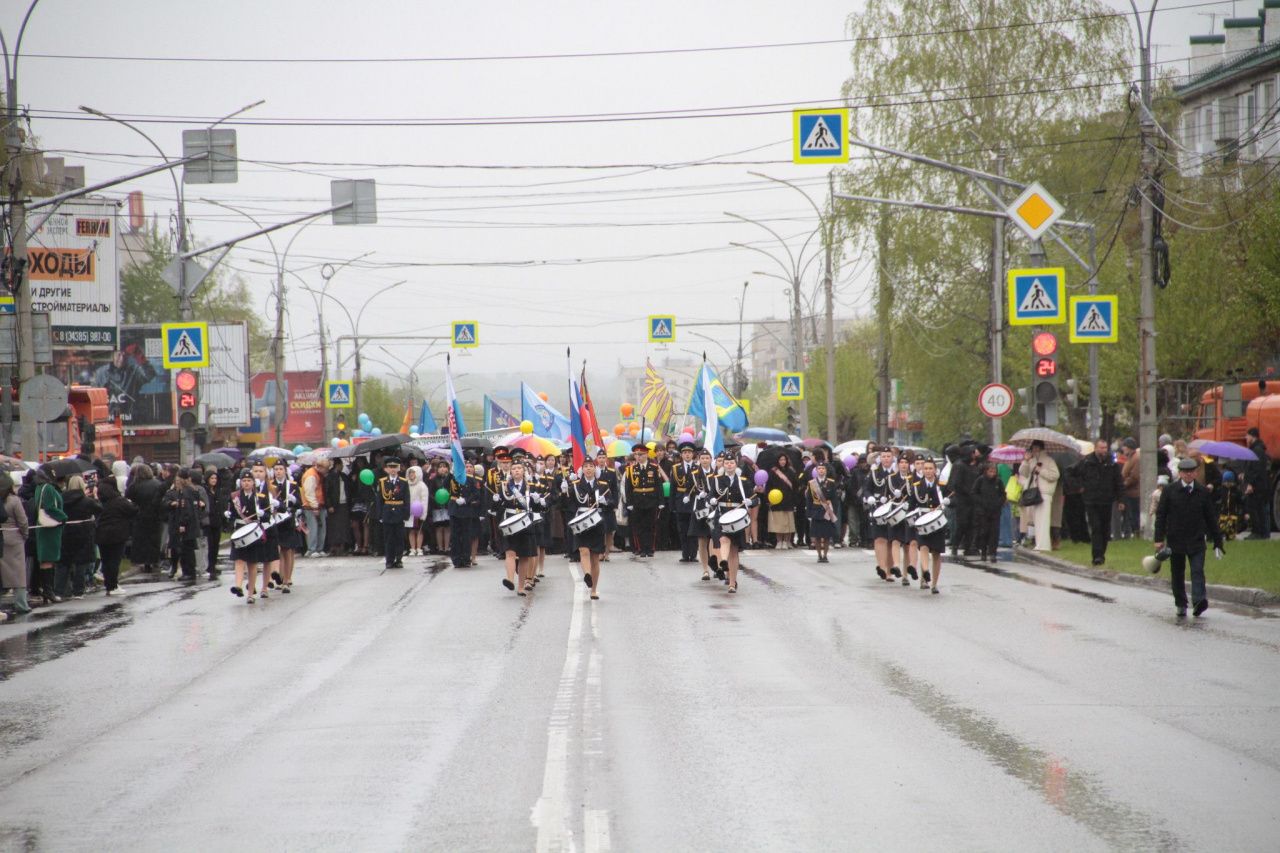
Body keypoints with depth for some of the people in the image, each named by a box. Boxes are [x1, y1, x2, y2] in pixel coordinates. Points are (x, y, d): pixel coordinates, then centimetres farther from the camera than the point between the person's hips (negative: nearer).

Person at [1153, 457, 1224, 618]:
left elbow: (1211, 518, 8)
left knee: (1197, 570, -15)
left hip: (1196, 540, -1)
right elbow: (1160, 514, 1)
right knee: (1177, 574, 7)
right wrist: (1159, 538, -7)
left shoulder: (1203, 492, 4)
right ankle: (1181, 605, 18)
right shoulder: (1170, 491, 2)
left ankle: (1199, 600, -27)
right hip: (1175, 540, 1)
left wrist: (1217, 542, 8)